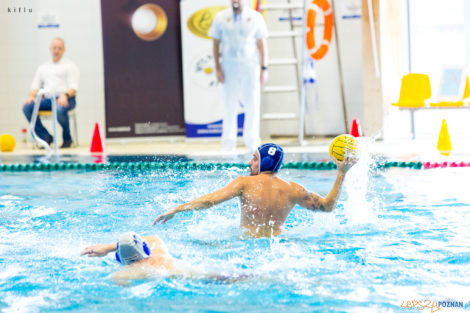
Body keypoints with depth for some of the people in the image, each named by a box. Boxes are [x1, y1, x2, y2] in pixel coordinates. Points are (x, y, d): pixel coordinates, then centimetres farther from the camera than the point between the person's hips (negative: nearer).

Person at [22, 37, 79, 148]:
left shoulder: (70, 65, 11)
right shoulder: (42, 68, 25)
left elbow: (73, 87, -2)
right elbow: (36, 86, 19)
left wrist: (65, 95, -24)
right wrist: (32, 95, -5)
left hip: (64, 99, -4)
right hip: (47, 99, 4)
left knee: (60, 109, -41)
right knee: (27, 107, -24)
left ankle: (67, 139, -14)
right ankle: (45, 136, -17)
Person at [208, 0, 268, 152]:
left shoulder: (255, 17, 4)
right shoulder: (221, 18, 4)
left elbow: (262, 44, 5)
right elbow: (216, 44, 6)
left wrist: (264, 68, 0)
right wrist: (218, 68, -1)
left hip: (250, 66, 0)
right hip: (229, 66, 0)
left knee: (252, 104, 0)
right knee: (230, 105, 1)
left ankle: (252, 141, 9)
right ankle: (229, 143, 6)